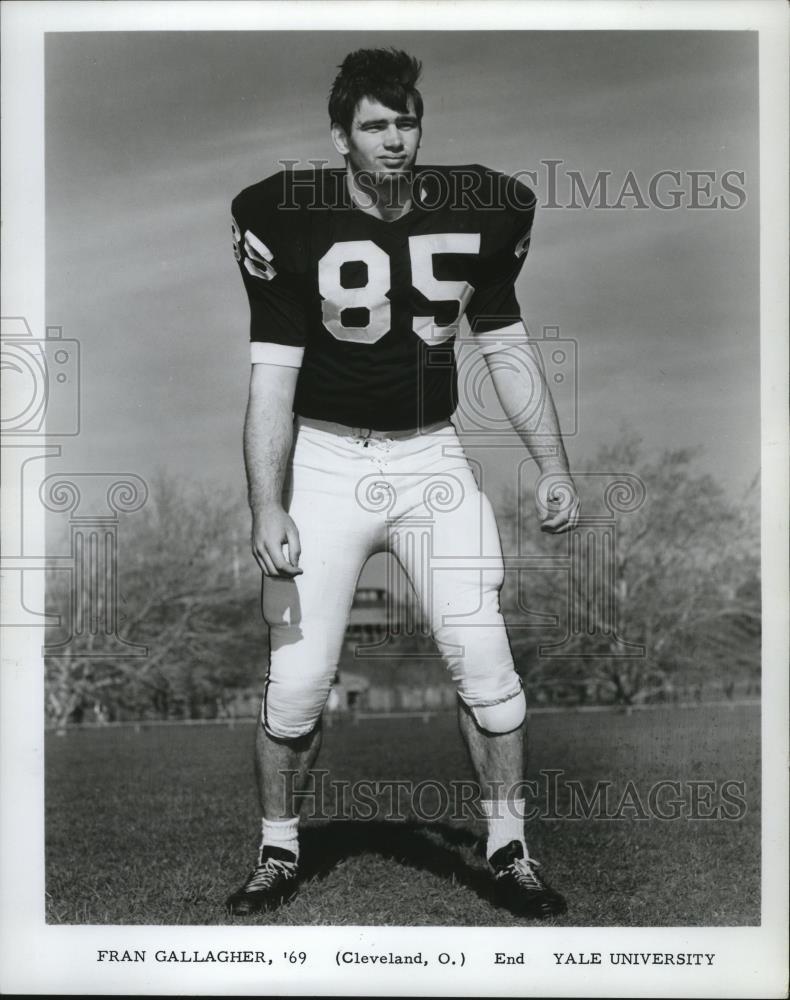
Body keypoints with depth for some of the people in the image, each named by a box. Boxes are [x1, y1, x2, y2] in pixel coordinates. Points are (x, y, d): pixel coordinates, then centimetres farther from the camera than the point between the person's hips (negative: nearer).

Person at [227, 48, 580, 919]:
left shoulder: (477, 214, -1)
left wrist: (552, 467, 7)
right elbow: (272, 379, -10)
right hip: (326, 462, -2)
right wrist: (267, 507, -18)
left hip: (431, 458, 2)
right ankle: (278, 854, 21)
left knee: (484, 665, -2)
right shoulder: (289, 224, -10)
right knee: (296, 682, -1)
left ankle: (508, 851, 16)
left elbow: (508, 349, 9)